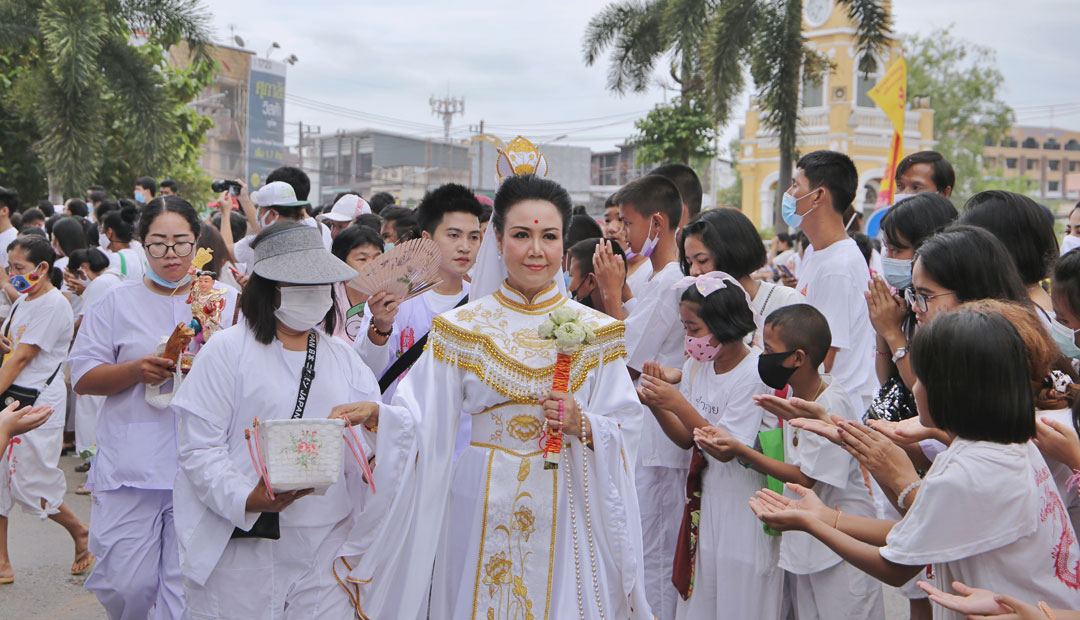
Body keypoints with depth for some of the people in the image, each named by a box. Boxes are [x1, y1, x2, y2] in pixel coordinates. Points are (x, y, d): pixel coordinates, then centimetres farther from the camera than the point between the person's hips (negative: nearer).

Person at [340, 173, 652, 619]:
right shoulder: (463, 328, 1)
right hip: (482, 504, 0)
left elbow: (626, 427, 2)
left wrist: (582, 425, -16)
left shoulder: (593, 330, 3)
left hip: (565, 510, 1)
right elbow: (416, 423, -4)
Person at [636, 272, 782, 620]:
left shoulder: (754, 375, -19)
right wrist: (656, 405, -11)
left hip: (744, 507, -7)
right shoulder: (695, 366, 3)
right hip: (704, 497, 7)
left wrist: (679, 404, -26)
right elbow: (686, 439, 5)